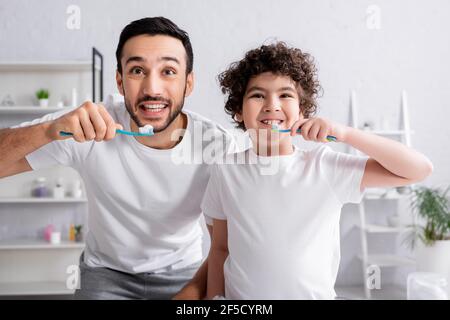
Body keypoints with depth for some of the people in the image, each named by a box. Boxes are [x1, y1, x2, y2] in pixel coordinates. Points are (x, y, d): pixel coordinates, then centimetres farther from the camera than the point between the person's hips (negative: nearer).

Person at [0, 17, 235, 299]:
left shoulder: (219, 145, -21)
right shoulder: (86, 132, -22)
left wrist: (191, 293, -24)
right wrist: (49, 130, -42)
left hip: (184, 273, 0)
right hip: (106, 272, 0)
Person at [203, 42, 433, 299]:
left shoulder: (325, 166, -11)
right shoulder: (225, 172, -6)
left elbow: (420, 169, -15)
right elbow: (220, 248, 3)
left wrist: (345, 134, -24)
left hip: (314, 293, 0)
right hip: (239, 294, 1)